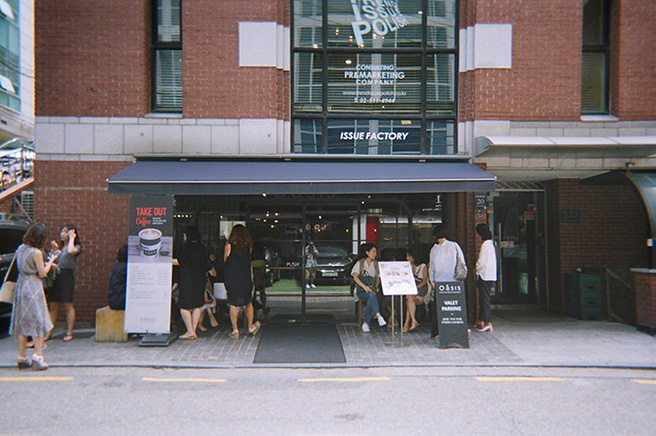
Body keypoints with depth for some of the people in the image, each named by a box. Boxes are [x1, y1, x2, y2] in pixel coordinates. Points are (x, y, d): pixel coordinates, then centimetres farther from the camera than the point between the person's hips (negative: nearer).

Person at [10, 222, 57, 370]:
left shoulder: (20, 249, 7)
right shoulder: (36, 252, -15)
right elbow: (41, 273, -8)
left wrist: (46, 265, 18)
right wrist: (50, 262, 5)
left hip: (20, 286, 7)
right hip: (33, 289, -7)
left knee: (22, 323, 11)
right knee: (39, 321, 0)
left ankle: (22, 357, 17)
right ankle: (38, 355, -6)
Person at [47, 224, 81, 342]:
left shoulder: (76, 247, 1)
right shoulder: (60, 246, 19)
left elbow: (71, 251, -23)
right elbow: (53, 260, 18)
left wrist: (71, 238, -10)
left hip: (67, 276, -6)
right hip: (55, 276, 6)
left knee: (68, 306, -1)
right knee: (53, 307, 8)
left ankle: (69, 333, 6)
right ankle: (49, 332, 14)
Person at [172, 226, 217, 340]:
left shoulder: (187, 247, -8)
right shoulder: (203, 248, 10)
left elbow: (179, 261, -9)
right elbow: (209, 265, 15)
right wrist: (214, 273, 34)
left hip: (188, 280, -7)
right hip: (200, 280, 7)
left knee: (184, 306, -1)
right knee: (197, 306, 11)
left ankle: (190, 332, -5)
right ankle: (193, 331, 12)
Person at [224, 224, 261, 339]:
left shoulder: (229, 246, -6)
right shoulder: (249, 247, 0)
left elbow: (224, 261, 6)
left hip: (231, 279, -2)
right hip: (245, 279, 2)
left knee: (233, 304, 5)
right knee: (248, 303, 14)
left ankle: (235, 329, 6)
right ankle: (250, 327, 22)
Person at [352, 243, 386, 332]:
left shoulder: (376, 264, 18)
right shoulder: (360, 263, 8)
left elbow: (378, 279, 14)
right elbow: (355, 277, -5)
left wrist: (374, 289, -6)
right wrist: (364, 286, -22)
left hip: (372, 290, 2)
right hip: (361, 291, -2)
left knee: (370, 301, -33)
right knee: (371, 295, -36)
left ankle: (365, 324, -29)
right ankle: (379, 316, -48)